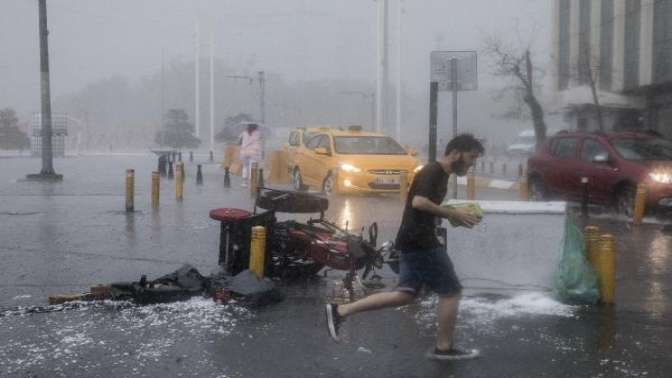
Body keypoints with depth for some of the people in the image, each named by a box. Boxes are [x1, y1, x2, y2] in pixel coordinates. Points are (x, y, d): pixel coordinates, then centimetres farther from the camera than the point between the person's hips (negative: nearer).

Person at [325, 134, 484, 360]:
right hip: (420, 242, -10)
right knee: (451, 291, 0)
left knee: (406, 294, 9)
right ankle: (444, 348, 12)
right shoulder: (433, 172, -15)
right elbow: (419, 202, -28)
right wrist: (452, 214, -20)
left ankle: (340, 311, 7)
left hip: (415, 241, 10)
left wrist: (453, 216, 10)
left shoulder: (440, 174, 17)